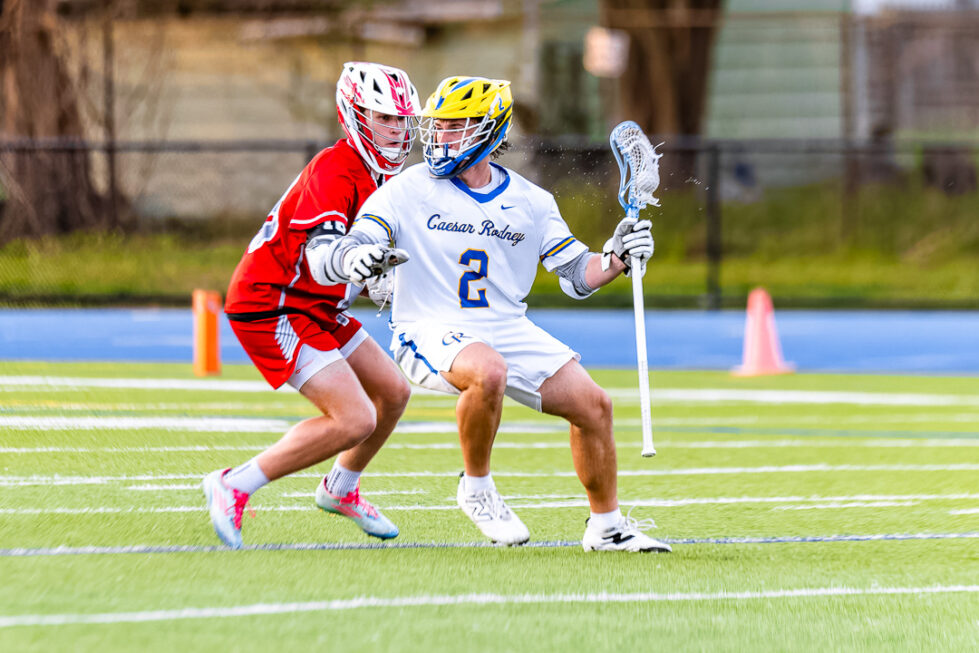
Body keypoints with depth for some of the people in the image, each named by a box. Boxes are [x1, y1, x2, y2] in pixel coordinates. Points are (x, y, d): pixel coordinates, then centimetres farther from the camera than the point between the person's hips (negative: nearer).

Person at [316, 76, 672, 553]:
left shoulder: (530, 202, 6)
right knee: (488, 372, -37)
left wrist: (617, 258, -9)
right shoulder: (409, 191, -5)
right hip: (431, 332, -5)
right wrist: (354, 259, -34)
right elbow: (336, 258, -10)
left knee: (592, 404, -6)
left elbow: (576, 276, 11)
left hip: (509, 331, 5)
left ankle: (606, 526, 14)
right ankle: (476, 487, -13)